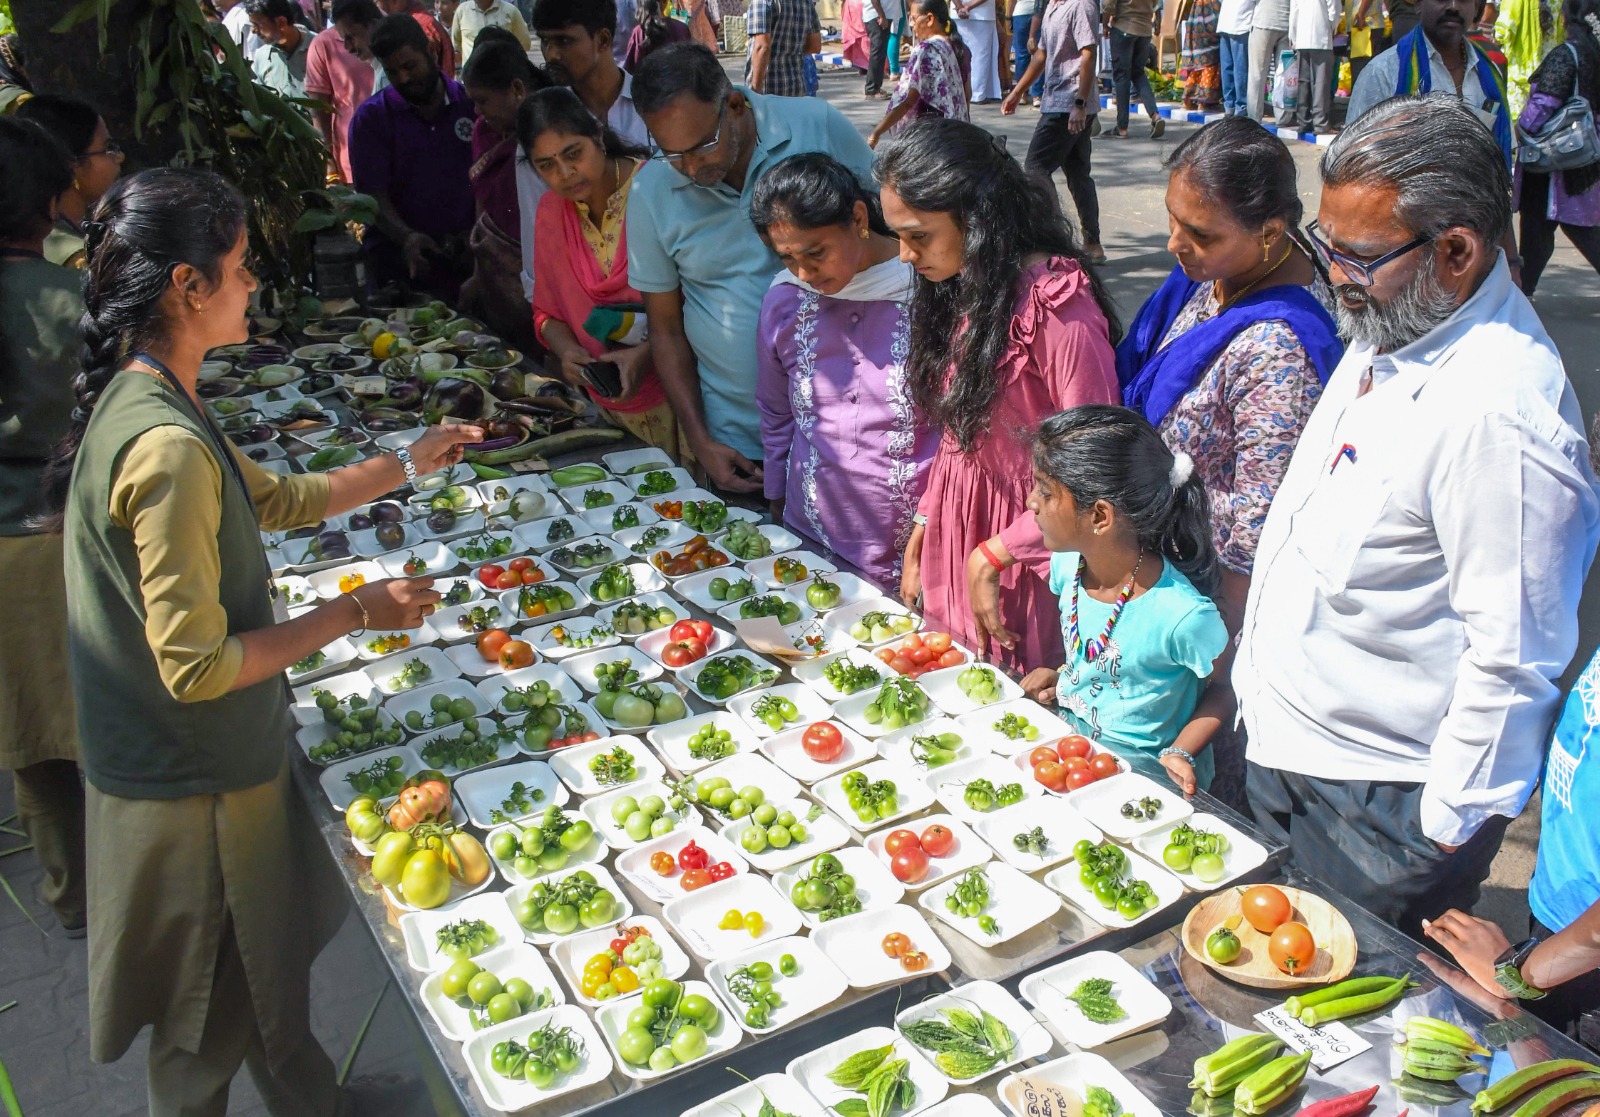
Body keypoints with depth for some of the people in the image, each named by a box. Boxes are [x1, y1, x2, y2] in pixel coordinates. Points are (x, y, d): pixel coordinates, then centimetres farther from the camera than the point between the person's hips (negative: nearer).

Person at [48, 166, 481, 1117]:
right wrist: (354, 614, -20)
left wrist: (409, 464, 20)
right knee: (209, 1028, 13)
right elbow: (196, 665, -28)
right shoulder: (169, 448, -29)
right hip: (195, 787, -9)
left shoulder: (141, 403, 3)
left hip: (209, 759, 10)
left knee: (271, 966, 27)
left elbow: (274, 500, 18)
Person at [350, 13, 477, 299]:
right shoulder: (370, 117, 4)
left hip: (467, 255, 1)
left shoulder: (473, 103, 7)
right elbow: (373, 193, -3)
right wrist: (406, 237, -23)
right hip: (400, 260, 0)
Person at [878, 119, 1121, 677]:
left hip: (1025, 566, -7)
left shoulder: (1056, 307, -21)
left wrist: (992, 555, -18)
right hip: (953, 546, 7)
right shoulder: (962, 289, 5)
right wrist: (919, 537, 10)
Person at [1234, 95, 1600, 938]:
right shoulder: (1390, 327, 2)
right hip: (1282, 749, 9)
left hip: (1383, 806, -8)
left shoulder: (1499, 413, -28)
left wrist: (1445, 830, -15)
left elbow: (1513, 658, -24)